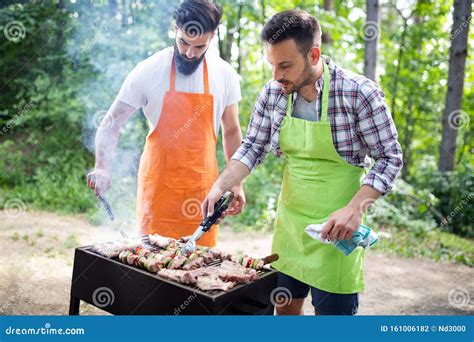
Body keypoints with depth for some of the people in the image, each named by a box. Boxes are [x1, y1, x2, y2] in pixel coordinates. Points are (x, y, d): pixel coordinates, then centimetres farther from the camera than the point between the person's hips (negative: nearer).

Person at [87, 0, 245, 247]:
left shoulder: (225, 75, 0)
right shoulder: (148, 71, -8)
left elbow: (231, 131, 9)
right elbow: (111, 124, -6)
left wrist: (237, 183, 6)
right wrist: (102, 168, -22)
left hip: (202, 188, 2)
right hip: (158, 184, -2)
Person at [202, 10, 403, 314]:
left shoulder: (359, 93, -18)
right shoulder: (274, 92, -4)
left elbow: (390, 158, -11)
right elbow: (253, 147, 4)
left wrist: (355, 209, -23)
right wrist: (220, 186, -10)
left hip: (335, 229, -4)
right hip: (289, 221, 5)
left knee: (333, 310, 7)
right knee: (284, 304, 19)